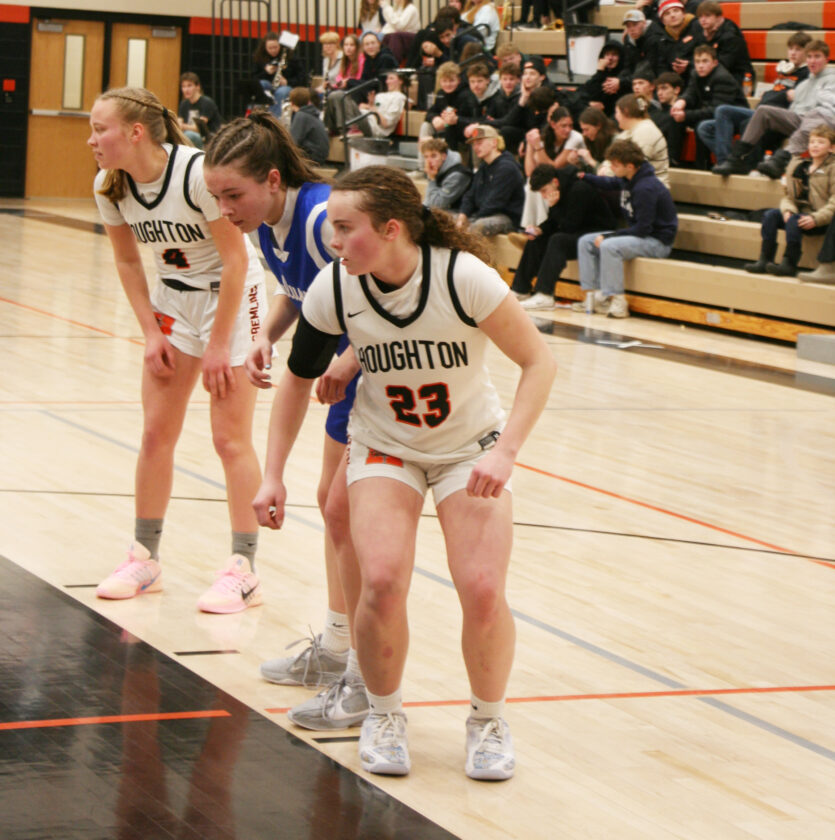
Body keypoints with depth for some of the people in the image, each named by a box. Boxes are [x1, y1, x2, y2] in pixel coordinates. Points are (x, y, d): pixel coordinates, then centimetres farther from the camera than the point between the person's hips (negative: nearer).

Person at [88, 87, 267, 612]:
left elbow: (235, 259, -21)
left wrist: (218, 345, -17)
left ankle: (244, 571, 0)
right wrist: (152, 333, 1)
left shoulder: (197, 174, -28)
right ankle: (145, 559, 16)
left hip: (232, 296, -6)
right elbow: (128, 261, 7)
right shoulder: (111, 188, -9)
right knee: (156, 432, 5)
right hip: (174, 297, 6)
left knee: (231, 437, -7)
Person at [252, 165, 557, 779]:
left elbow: (538, 361, -17)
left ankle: (489, 720, 12)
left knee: (483, 590, -17)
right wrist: (273, 475, -1)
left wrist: (505, 451, -28)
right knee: (382, 581, -21)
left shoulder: (464, 277, -26)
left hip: (471, 448, -1)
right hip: (384, 446, 2)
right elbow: (298, 381, 0)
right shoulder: (332, 290, -17)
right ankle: (385, 714, 7)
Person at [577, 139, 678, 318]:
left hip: (658, 241, -10)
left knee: (609, 246, -33)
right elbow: (609, 184, 29)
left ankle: (616, 301, -28)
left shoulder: (646, 189, -25)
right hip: (638, 234, 10)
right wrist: (583, 176, 17)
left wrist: (608, 236, -23)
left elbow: (643, 228, -26)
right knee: (585, 242, 3)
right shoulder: (627, 180, 3)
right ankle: (593, 295, -3)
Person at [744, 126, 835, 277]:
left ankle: (790, 264, -29)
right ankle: (765, 260, -23)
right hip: (799, 212, 6)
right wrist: (787, 210, -10)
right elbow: (789, 196, 12)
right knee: (770, 215, -18)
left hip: (822, 219, -6)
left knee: (793, 221, -32)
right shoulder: (798, 166, 14)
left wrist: (815, 219, -23)